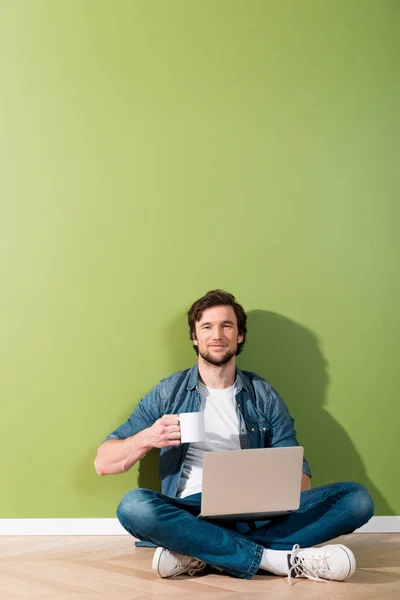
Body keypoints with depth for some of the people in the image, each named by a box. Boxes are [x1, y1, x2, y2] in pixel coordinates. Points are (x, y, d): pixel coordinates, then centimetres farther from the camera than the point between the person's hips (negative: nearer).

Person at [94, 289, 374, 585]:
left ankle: (200, 554, -26)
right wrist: (147, 438, -17)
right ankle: (275, 559, -28)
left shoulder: (264, 396, 11)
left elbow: (298, 473, 10)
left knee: (357, 497, -20)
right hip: (191, 514, -2)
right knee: (134, 505, -34)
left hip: (256, 515, 3)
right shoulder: (169, 393, 7)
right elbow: (103, 463, 4)